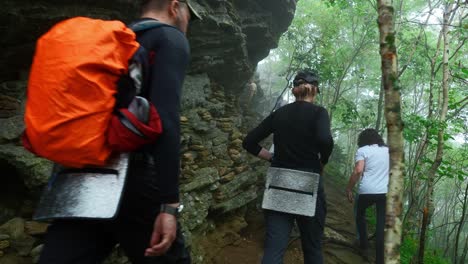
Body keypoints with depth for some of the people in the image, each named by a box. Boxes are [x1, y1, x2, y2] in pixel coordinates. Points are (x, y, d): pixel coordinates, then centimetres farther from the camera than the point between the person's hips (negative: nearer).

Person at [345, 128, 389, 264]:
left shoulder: (362, 150, 1)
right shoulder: (388, 150, 16)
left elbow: (358, 170, -13)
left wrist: (349, 189, -7)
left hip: (367, 191, -3)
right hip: (386, 192, 3)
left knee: (360, 215, 24)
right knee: (382, 224, 5)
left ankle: (364, 247, 27)